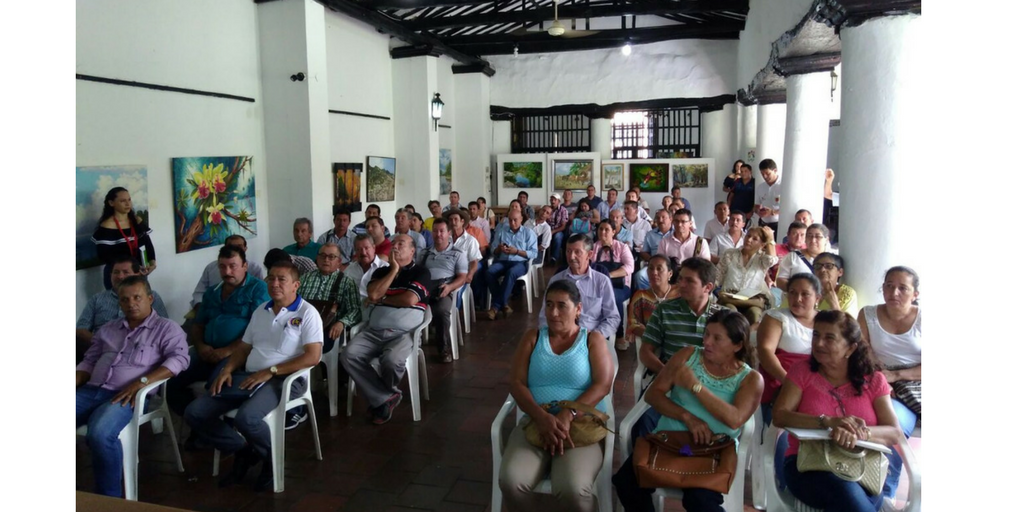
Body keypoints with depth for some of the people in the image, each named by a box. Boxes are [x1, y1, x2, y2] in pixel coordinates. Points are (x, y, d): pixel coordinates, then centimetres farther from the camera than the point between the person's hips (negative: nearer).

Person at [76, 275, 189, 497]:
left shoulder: (166, 328, 4)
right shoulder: (107, 329, 23)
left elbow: (179, 358, -10)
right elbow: (88, 362, 24)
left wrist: (141, 382, -21)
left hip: (126, 395, -6)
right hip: (91, 390, 6)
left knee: (99, 434, -33)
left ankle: (109, 497, -15)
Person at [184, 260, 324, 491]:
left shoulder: (307, 313, -6)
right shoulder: (260, 311, 17)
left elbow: (312, 357, -16)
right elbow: (244, 347, 21)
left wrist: (270, 372, -17)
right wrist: (227, 369, 1)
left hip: (283, 379, -7)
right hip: (248, 377, 8)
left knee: (246, 418, -34)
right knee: (194, 412, -4)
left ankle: (272, 457, -2)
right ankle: (244, 451, 10)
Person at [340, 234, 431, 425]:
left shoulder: (421, 272, 7)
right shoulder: (381, 271, 20)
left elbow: (410, 300, -10)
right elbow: (373, 295, 0)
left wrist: (383, 299, 5)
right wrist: (394, 270, 3)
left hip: (403, 333, -4)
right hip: (373, 331, 4)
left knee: (392, 360, -34)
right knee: (349, 354, -24)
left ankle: (380, 397, 2)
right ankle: (386, 397, -12)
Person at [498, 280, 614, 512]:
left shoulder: (593, 339, 9)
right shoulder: (532, 338, 14)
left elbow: (602, 385, -5)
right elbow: (516, 383, 3)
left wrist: (568, 415, -20)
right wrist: (542, 416, -16)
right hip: (535, 422, 2)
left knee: (572, 489, -32)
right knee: (511, 482, -26)